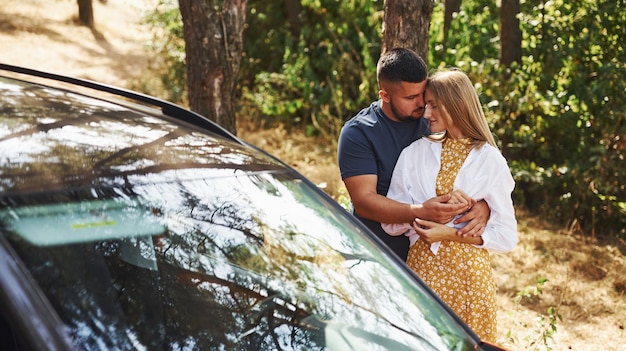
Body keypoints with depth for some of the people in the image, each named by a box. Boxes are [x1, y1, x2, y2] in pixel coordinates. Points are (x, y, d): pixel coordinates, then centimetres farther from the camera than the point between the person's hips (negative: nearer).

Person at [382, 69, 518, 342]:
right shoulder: (415, 152, 3)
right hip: (420, 267, 2)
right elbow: (390, 222, -3)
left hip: (468, 273, -2)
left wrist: (451, 234, -15)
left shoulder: (489, 160, -2)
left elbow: (506, 236, -4)